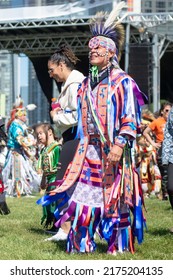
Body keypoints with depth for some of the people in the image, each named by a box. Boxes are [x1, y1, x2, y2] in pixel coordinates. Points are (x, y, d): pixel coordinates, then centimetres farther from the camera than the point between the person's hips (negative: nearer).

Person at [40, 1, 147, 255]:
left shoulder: (122, 82, -4)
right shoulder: (86, 84, 15)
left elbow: (131, 119, -9)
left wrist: (120, 144, -20)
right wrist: (81, 148, 16)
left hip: (113, 151, -5)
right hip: (89, 152, 6)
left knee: (115, 203, -2)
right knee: (83, 201, 0)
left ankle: (118, 250, 6)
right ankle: (80, 248, 6)